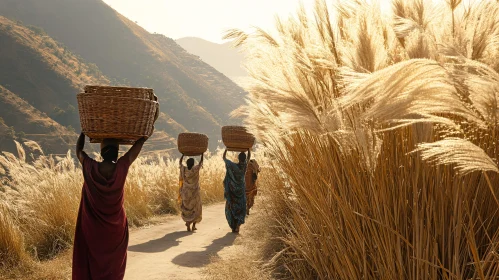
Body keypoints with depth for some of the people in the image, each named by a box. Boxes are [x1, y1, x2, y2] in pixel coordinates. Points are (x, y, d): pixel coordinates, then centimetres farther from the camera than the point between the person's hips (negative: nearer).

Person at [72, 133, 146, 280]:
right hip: (115, 227, 1)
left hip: (92, 227, -1)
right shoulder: (122, 166, -15)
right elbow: (140, 141, -3)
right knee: (113, 264, 15)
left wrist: (84, 131, 18)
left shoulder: (90, 167, -15)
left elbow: (78, 150, 6)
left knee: (91, 263, 9)